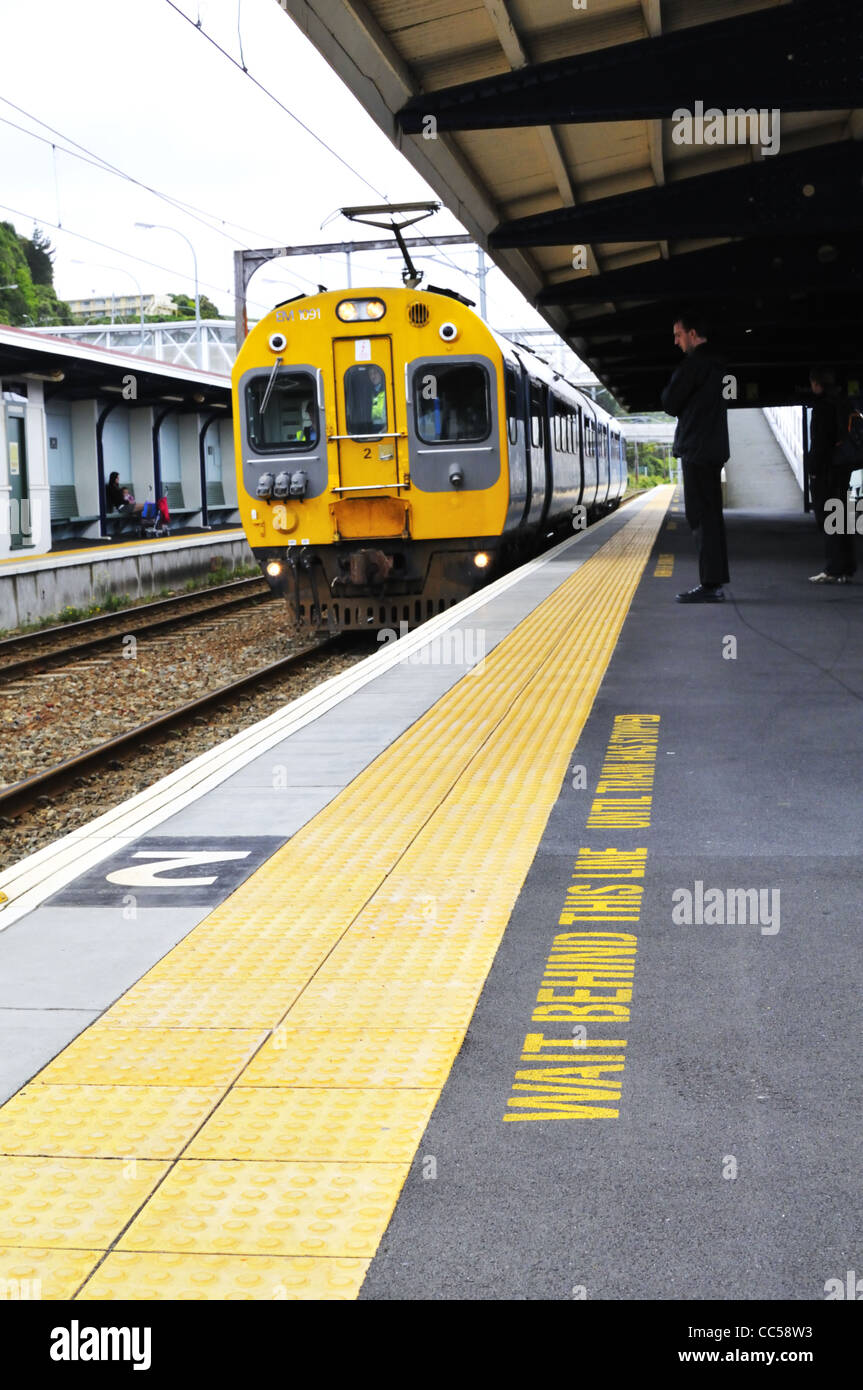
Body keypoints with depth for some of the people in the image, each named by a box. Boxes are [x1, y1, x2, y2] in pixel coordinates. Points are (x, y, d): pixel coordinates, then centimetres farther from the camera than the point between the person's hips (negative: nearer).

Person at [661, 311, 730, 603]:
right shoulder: (714, 363, 19)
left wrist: (669, 389, 8)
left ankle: (709, 584, -12)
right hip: (713, 449, 10)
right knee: (710, 516, 11)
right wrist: (678, 404, 11)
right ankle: (715, 582, 14)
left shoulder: (694, 363, -12)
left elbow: (670, 403, -10)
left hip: (697, 451, -10)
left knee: (701, 517, -10)